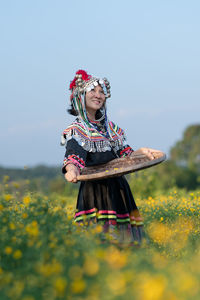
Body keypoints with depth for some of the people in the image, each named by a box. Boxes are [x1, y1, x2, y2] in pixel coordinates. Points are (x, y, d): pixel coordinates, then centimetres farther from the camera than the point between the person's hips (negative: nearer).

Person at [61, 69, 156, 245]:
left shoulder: (110, 127, 19)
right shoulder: (76, 130, 1)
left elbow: (124, 155, 21)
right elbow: (73, 156, -14)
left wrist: (141, 152, 2)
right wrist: (71, 169, -36)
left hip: (118, 189, 6)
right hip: (95, 190, -6)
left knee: (122, 239, 0)